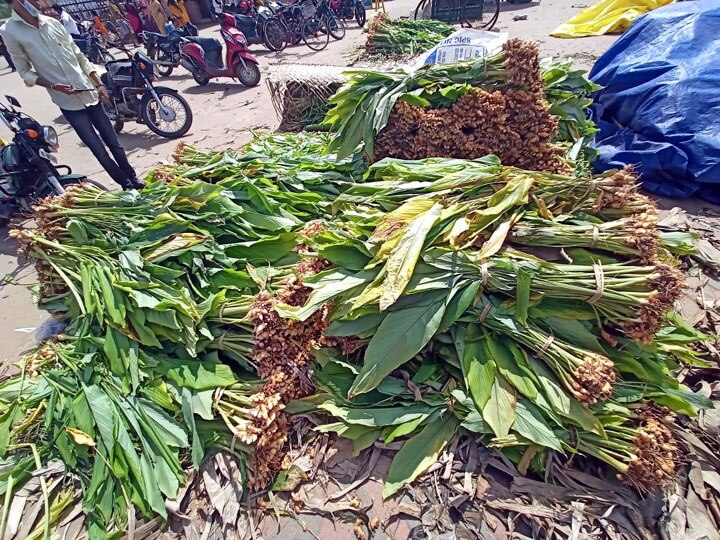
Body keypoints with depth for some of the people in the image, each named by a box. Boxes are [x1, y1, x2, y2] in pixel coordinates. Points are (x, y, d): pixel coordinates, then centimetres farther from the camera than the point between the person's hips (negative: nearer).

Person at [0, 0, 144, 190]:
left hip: (90, 94, 4)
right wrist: (53, 86, -16)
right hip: (68, 102, -3)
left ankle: (134, 180, 18)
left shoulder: (52, 22, 8)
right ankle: (126, 185, 9)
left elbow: (81, 58, 13)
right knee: (99, 150, -2)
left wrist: (99, 84, 0)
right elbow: (25, 72, 0)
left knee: (114, 143, 7)